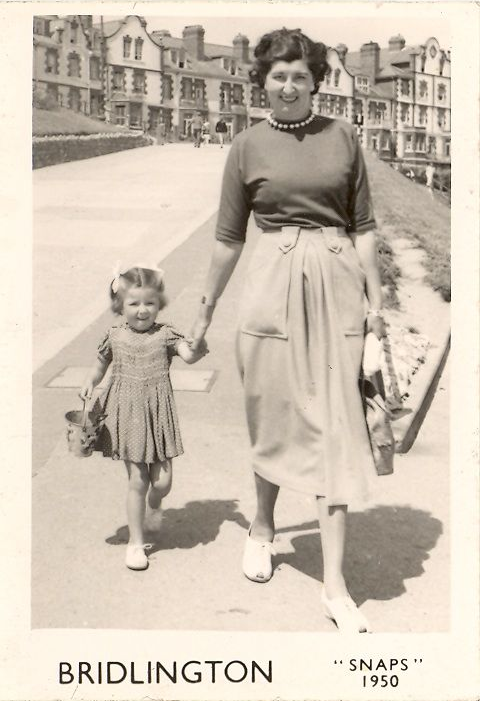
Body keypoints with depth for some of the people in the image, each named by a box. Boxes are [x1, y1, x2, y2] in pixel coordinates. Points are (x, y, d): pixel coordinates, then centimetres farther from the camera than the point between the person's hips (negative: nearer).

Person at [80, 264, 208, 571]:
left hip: (158, 416, 0)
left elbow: (189, 355, -20)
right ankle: (136, 542, 19)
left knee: (162, 481, 1)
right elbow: (101, 363, 18)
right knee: (137, 480, 2)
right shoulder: (115, 337, 1)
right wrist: (90, 382, 1)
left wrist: (199, 347, -41)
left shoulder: (165, 334, -4)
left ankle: (154, 505, 40)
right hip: (127, 416, 0)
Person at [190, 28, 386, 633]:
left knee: (335, 425, -2)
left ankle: (334, 584, 4)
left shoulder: (342, 137, 7)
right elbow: (228, 237, 9)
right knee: (273, 417, 10)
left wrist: (375, 299, 3)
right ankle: (262, 526, 38)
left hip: (336, 286, 0)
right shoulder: (248, 145, 5)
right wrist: (206, 310, 12)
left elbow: (363, 226, 9)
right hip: (273, 284, 0)